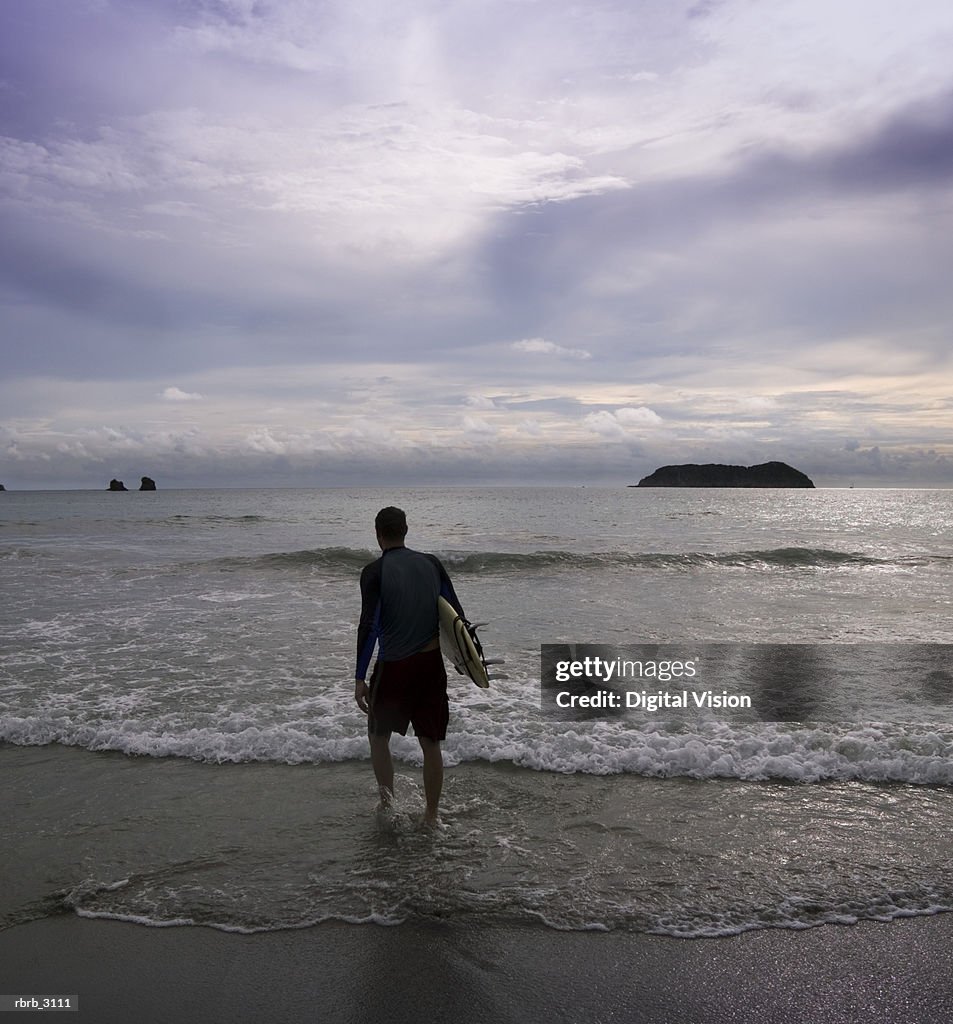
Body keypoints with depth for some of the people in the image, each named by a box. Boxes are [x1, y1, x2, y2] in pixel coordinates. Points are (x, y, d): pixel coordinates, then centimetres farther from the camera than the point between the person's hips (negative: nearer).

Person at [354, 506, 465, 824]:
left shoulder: (375, 571, -9)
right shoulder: (431, 563, 3)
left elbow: (369, 627, -15)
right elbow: (456, 614, 4)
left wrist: (360, 678, -10)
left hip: (394, 666, -3)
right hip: (432, 664, 3)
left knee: (378, 737, 20)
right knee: (431, 744, 13)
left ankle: (387, 802, 13)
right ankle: (431, 816, 21)